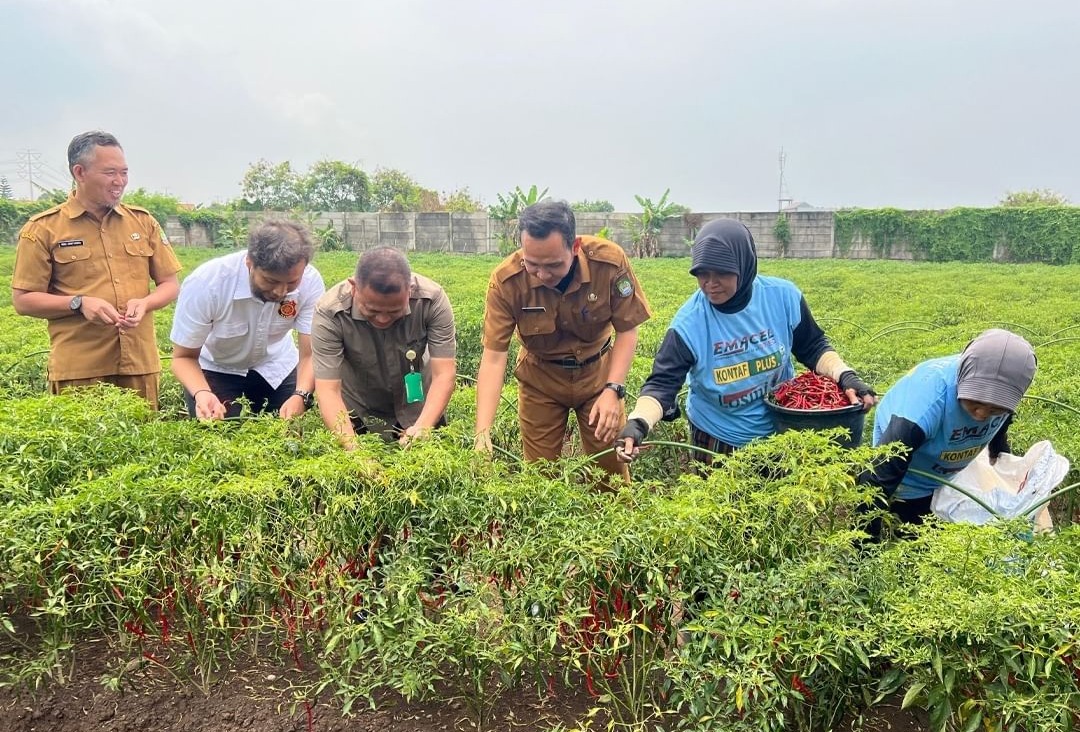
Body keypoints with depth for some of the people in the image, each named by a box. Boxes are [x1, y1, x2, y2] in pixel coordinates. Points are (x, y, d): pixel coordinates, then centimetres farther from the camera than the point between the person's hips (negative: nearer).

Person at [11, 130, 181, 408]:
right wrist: (79, 303, -15)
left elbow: (170, 285, 13)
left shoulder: (143, 222, 10)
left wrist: (144, 303, -8)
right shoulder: (43, 228, 1)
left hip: (140, 364, 3)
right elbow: (23, 300, 1)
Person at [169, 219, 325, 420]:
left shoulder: (310, 282, -28)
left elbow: (311, 355, -24)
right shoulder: (205, 283, -32)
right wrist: (201, 393, -41)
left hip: (278, 369, 2)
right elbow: (183, 357, -20)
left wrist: (300, 395, -44)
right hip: (217, 371, -2)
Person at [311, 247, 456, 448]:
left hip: (417, 409, 1)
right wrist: (353, 449, -41)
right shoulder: (329, 312, -29)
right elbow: (328, 390, -29)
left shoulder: (432, 299, -28)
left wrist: (422, 428, -39)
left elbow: (444, 375, -25)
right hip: (356, 412, -1)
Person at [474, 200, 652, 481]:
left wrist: (613, 390, -23)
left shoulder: (610, 260, -26)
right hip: (540, 378, 0)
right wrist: (482, 432, -32)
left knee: (611, 467, 6)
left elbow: (627, 330, -13)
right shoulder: (505, 281, -27)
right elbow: (493, 356, -25)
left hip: (598, 371, 0)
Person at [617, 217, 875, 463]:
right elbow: (662, 384, -22)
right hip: (716, 442, -2)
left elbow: (813, 348, 0)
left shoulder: (784, 297, -15)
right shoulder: (689, 323, -22)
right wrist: (638, 423, -40)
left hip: (781, 433, 2)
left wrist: (845, 376, -17)